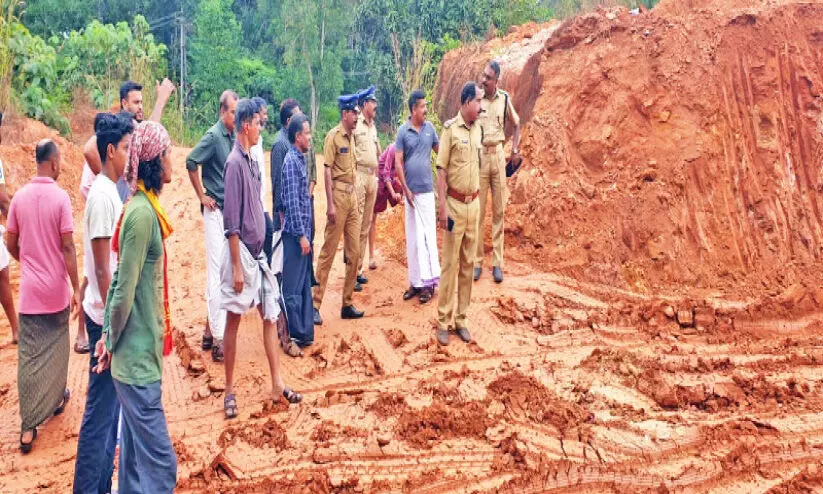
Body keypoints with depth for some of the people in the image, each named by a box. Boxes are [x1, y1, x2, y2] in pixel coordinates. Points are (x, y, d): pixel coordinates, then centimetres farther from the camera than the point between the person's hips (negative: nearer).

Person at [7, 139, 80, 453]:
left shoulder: (19, 197, 0)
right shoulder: (60, 197, -12)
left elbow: (11, 244, 6)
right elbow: (68, 247, -13)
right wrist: (76, 289, -7)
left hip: (29, 289, 2)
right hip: (56, 288, -2)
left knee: (29, 355, 4)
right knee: (56, 349, 18)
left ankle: (28, 426, 3)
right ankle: (56, 399, 35)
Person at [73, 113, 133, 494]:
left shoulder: (110, 190, 10)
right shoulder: (103, 194, -18)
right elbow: (102, 267, -20)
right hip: (107, 317, -9)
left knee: (110, 405, 17)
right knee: (101, 409, 0)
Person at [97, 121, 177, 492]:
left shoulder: (143, 206, 8)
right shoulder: (143, 213, -20)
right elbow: (124, 291, -20)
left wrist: (111, 336, 13)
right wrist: (111, 342, -6)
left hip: (137, 351, 9)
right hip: (137, 355, -9)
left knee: (136, 454, 19)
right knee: (160, 463, -2)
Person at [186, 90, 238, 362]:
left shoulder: (233, 137, 10)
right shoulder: (213, 136, -12)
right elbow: (191, 162, -18)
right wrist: (202, 196, -12)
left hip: (230, 210, 8)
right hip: (215, 210, -8)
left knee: (222, 271, 13)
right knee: (216, 272, -7)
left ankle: (211, 329, 24)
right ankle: (217, 339, -4)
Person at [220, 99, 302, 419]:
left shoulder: (251, 162, 10)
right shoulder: (235, 162, -15)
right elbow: (232, 221, -18)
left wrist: (259, 254, 16)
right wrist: (237, 266, -19)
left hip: (258, 251, 9)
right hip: (241, 252, -9)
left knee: (270, 315, 11)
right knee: (233, 320, 2)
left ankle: (277, 384, 20)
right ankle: (230, 391, 13)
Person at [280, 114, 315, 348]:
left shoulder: (300, 159, 13)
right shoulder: (291, 161, -14)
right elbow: (292, 202, -19)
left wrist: (306, 232, 17)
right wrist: (301, 235, -19)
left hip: (303, 230, 9)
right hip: (295, 232, -9)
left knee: (305, 283, 14)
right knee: (294, 285, -1)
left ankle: (305, 330, 22)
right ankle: (296, 334, 5)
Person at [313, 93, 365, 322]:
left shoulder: (351, 136, 13)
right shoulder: (333, 136, -9)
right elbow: (327, 170, -13)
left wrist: (355, 197, 13)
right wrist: (330, 204, -18)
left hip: (352, 195, 8)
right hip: (338, 194, -8)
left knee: (354, 252, 9)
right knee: (328, 252, -5)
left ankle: (347, 304, 18)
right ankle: (315, 305, 2)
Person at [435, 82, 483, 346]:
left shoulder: (477, 129, 9)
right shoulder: (450, 129, -10)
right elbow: (441, 170, -10)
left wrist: (477, 202, 13)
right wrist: (443, 207, -15)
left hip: (474, 203, 6)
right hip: (455, 204, -6)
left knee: (468, 263, 9)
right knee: (450, 263, -2)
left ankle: (461, 319, 18)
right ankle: (443, 321, 7)